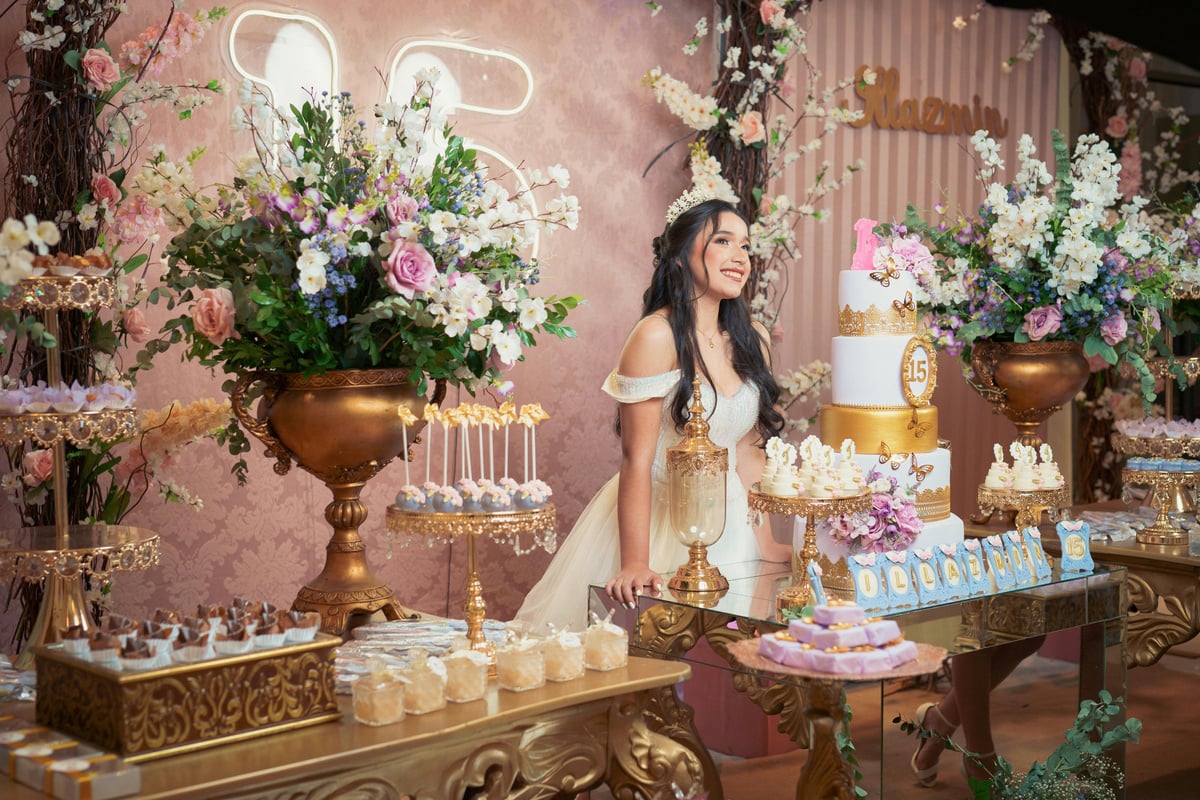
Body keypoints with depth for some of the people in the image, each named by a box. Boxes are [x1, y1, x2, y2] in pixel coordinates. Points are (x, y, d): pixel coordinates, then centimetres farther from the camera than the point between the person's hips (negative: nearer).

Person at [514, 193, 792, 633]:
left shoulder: (752, 340, 4)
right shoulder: (657, 337, -16)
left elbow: (747, 452, 9)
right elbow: (637, 460, -19)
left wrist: (765, 542, 5)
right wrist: (634, 564, -23)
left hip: (729, 524, 6)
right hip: (658, 521, -6)